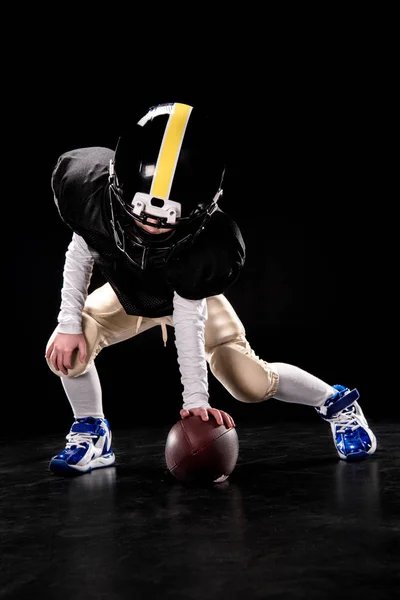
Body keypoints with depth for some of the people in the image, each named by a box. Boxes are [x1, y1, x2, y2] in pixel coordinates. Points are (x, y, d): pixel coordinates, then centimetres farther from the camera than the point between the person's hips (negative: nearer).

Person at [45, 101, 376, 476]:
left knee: (251, 383, -11)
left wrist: (195, 396, -26)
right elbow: (81, 253, -15)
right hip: (125, 294, 3)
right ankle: (92, 436, 9)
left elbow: (188, 317, -29)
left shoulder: (209, 245, -42)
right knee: (65, 349, -18)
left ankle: (336, 402, 19)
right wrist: (69, 323, -15)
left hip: (194, 298, -3)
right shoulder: (87, 186, -35)